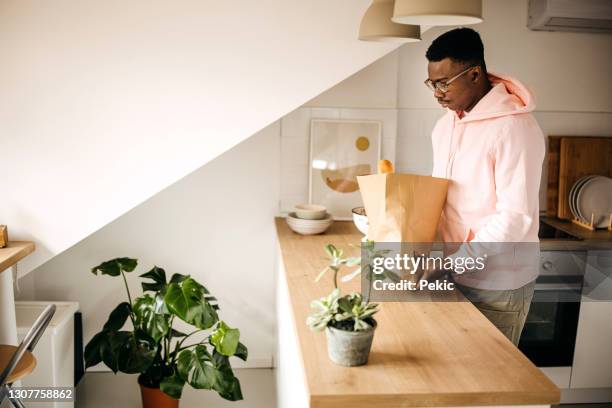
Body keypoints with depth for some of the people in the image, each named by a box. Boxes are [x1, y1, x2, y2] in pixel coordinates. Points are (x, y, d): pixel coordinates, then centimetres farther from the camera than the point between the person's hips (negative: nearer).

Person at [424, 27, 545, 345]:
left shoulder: (515, 128, -19)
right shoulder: (447, 123, 6)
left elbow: (516, 219, -23)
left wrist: (451, 259, -24)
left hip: (498, 284, -7)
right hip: (452, 273, 7)